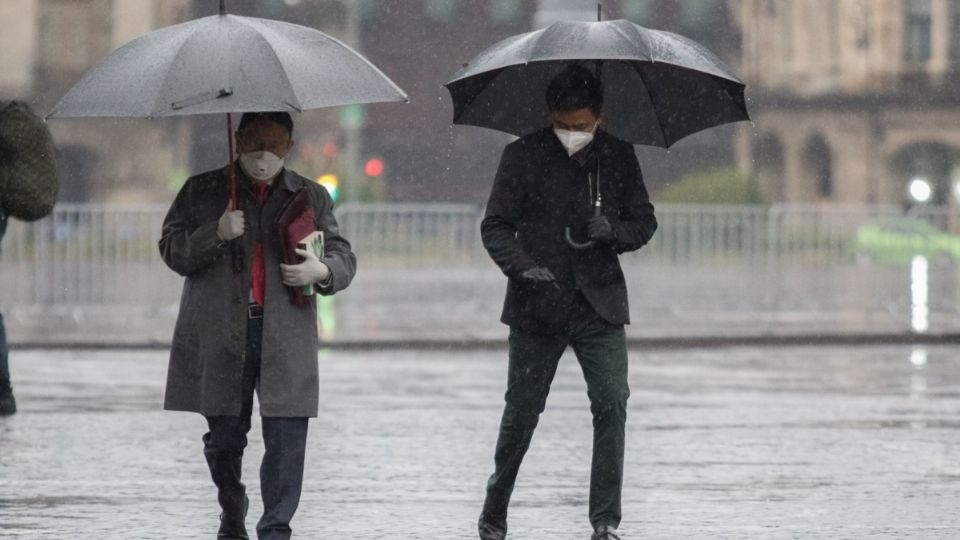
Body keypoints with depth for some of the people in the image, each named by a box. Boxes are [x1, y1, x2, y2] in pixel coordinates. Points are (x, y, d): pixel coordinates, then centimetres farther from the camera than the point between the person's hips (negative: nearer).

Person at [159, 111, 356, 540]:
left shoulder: (312, 198, 14)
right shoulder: (202, 191, 10)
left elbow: (344, 257, 14)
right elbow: (172, 250, 5)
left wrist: (322, 271, -9)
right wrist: (216, 233, -12)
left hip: (286, 339, 0)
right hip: (220, 335, 0)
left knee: (287, 437, -10)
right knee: (224, 436, 7)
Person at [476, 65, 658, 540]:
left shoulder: (618, 157, 5)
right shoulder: (523, 156, -1)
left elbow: (645, 222, 10)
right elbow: (494, 225, -1)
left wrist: (614, 231, -13)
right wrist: (522, 267, -19)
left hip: (600, 305, 1)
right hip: (538, 306, -1)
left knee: (611, 404, -10)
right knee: (522, 410, 5)